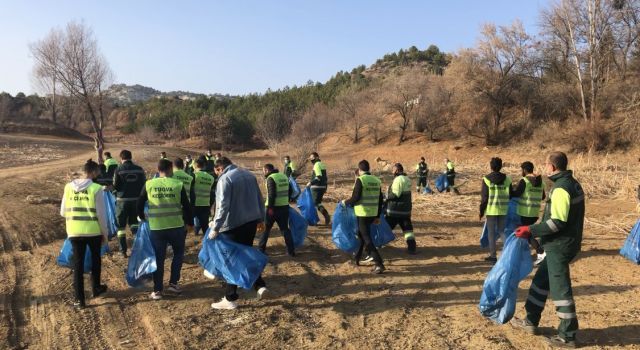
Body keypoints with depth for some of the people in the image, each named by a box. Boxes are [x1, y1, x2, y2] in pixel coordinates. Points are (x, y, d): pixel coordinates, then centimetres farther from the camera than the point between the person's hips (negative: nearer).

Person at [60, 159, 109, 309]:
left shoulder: (69, 187, 1)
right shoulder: (96, 188, -11)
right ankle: (96, 288, 35)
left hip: (74, 231, 3)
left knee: (78, 263, 8)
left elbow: (63, 212, 7)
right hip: (94, 231, -2)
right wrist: (105, 232, 4)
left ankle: (79, 299, 9)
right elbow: (101, 214, -8)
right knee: (95, 260, 21)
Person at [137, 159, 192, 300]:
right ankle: (173, 283, 18)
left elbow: (139, 205, 7)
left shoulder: (149, 184, 0)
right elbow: (187, 206, -1)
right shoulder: (178, 184, -4)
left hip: (156, 228, 1)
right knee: (178, 253, 21)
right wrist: (189, 223, 12)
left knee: (158, 259, 10)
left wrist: (143, 218, 25)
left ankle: (157, 291, 13)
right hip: (176, 227, -1)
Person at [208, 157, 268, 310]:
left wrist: (215, 227, -20)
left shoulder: (225, 179, -12)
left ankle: (230, 299, 11)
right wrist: (260, 219, 23)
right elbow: (259, 199, 15)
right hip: (252, 221, 7)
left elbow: (223, 206, -21)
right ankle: (260, 285, 14)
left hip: (234, 224, -7)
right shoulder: (249, 174, 11)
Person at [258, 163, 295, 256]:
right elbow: (290, 191, 16)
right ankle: (291, 250, 8)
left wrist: (270, 207, -18)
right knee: (285, 228, 12)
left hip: (274, 207, -6)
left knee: (266, 228, 9)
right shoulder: (284, 176, 12)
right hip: (285, 207, 6)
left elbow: (272, 194, -21)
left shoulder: (271, 178, -12)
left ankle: (261, 248, 16)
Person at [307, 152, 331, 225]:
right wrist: (325, 188, 23)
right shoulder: (322, 164, 17)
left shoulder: (317, 165, -12)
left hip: (317, 187, -9)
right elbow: (325, 178, 19)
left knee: (317, 203, -5)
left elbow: (319, 177, -24)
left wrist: (310, 183, -20)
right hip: (322, 187, 9)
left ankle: (326, 216, -10)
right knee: (317, 202, 14)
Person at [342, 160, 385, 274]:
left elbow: (355, 198, -18)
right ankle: (357, 258, 35)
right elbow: (380, 200, 9)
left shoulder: (360, 180, -12)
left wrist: (345, 202, 2)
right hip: (373, 214, 7)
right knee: (361, 234, 24)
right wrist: (378, 216, 16)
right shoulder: (376, 180, 7)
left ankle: (379, 264, -11)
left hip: (363, 214, -7)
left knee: (367, 239, -3)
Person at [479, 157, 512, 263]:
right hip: (503, 210, 3)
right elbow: (510, 195, 6)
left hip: (491, 210, -3)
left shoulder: (486, 179, -9)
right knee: (502, 231, 17)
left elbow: (484, 197, -8)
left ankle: (493, 256, 10)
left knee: (491, 233, 6)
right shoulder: (507, 179, 1)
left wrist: (481, 211, 0)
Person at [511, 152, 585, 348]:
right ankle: (531, 321, 29)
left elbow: (557, 222, -25)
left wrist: (531, 231, -18)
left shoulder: (560, 188, -20)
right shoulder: (572, 184, 11)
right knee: (541, 280, 18)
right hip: (562, 243, 10)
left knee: (560, 288, -1)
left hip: (560, 246, -10)